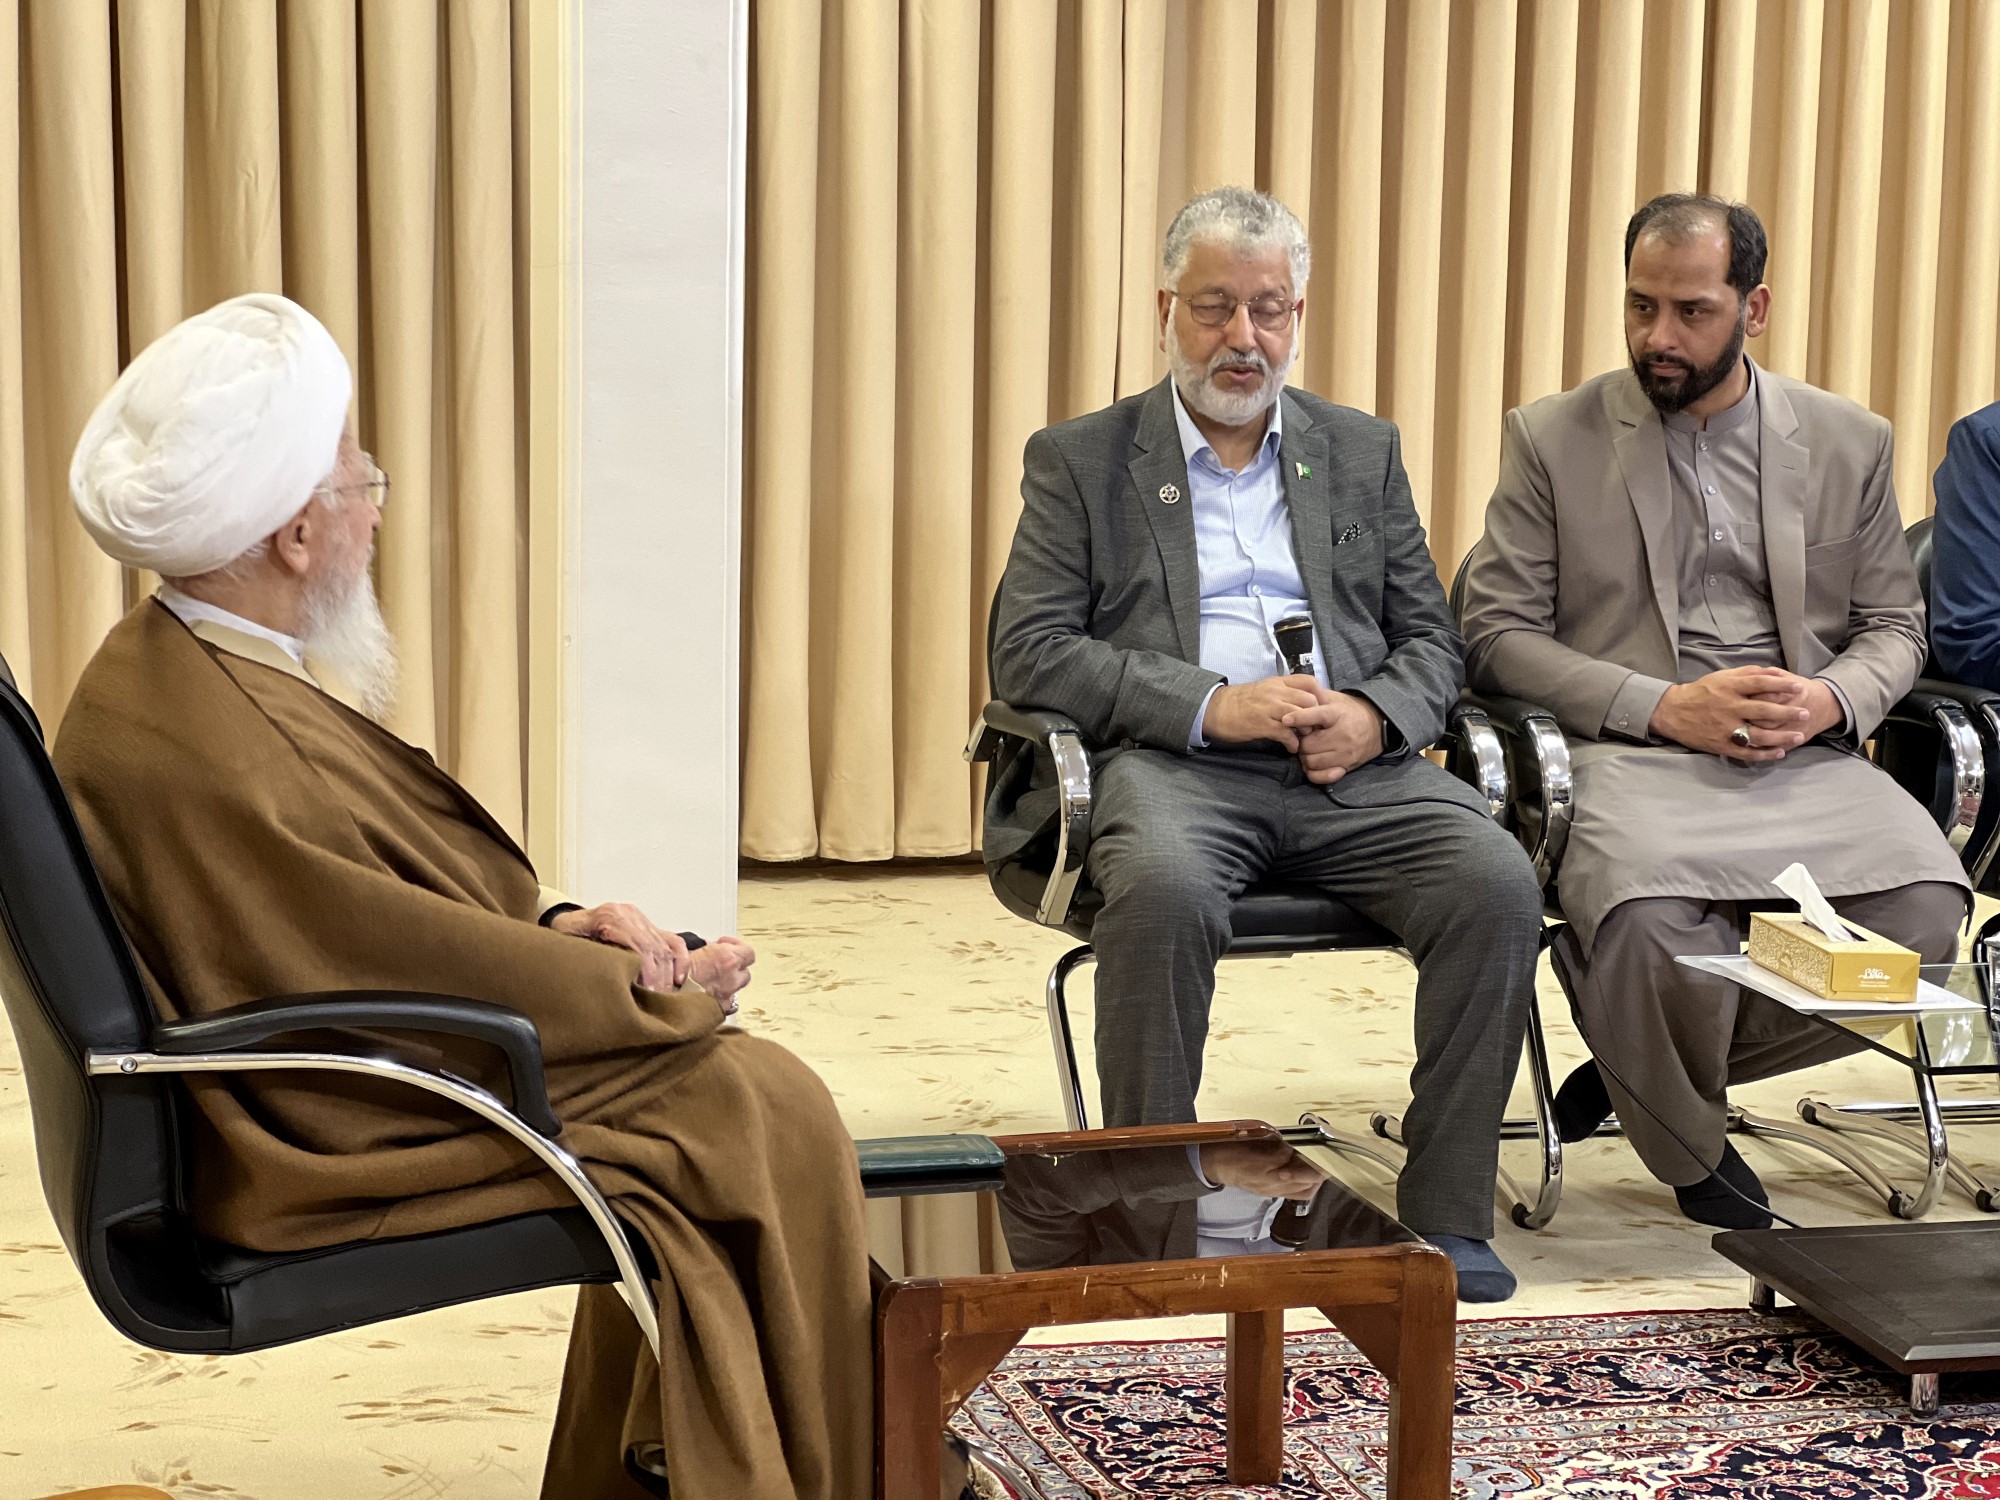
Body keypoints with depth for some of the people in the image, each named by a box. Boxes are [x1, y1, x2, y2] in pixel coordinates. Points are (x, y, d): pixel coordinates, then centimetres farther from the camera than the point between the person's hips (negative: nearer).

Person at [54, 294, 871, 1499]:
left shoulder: (173, 676, 4)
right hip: (339, 1142, -10)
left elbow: (385, 891, 12)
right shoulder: (204, 758, -28)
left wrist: (551, 923, -1)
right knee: (762, 1110, -8)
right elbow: (444, 981, -22)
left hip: (311, 1084, 10)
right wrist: (666, 991, -9)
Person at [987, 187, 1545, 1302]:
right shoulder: (1081, 461, 11)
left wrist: (1372, 717, -7)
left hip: (1350, 766, 3)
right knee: (1164, 892, -37)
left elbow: (1431, 643, 18)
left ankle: (1447, 1213, -16)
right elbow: (1030, 653, -1)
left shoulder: (1362, 452, 21)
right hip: (1169, 763, -3)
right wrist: (1211, 704, -14)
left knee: (1498, 882, -25)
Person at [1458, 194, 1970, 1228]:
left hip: (1806, 760, 3)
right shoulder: (1553, 440, 6)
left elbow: (1893, 626, 17)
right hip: (1628, 757, -3)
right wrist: (1664, 707, -13)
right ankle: (1698, 1159, -3)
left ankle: (1636, 1067, -3)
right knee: (1646, 913, -36)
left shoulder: (1847, 442, 13)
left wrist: (1832, 700, -8)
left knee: (1925, 907, -26)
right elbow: (1496, 633, 0)